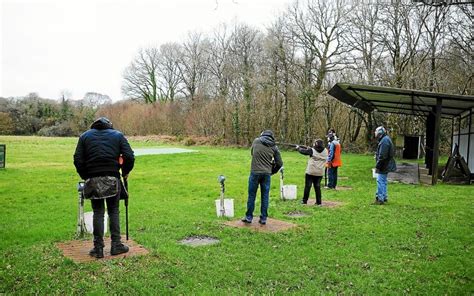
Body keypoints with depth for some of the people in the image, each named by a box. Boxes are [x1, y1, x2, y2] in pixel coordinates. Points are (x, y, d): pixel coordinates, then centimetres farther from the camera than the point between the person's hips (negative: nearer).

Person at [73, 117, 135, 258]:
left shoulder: (85, 136, 14)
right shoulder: (118, 135, 11)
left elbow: (78, 160, 4)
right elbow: (129, 157, -1)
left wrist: (85, 176, 14)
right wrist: (125, 172, 13)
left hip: (93, 179, 1)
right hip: (112, 178, -1)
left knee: (98, 212, 8)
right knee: (113, 211, 10)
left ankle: (98, 248, 10)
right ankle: (116, 245, 12)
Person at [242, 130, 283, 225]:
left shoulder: (256, 141, 3)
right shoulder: (274, 147, 4)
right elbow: (279, 163, 5)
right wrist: (272, 171, 19)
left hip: (255, 172, -1)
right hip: (267, 173, 1)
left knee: (252, 195, 8)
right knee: (265, 196, 9)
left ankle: (249, 217, 15)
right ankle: (263, 218, 14)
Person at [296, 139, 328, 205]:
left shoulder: (312, 150, -11)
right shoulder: (325, 151, 1)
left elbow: (303, 151, 1)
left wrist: (298, 148, 20)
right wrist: (310, 148, 14)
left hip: (310, 172, -3)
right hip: (320, 173, 4)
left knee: (307, 186, 6)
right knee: (317, 187, 12)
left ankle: (304, 201, 13)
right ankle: (318, 202, 12)